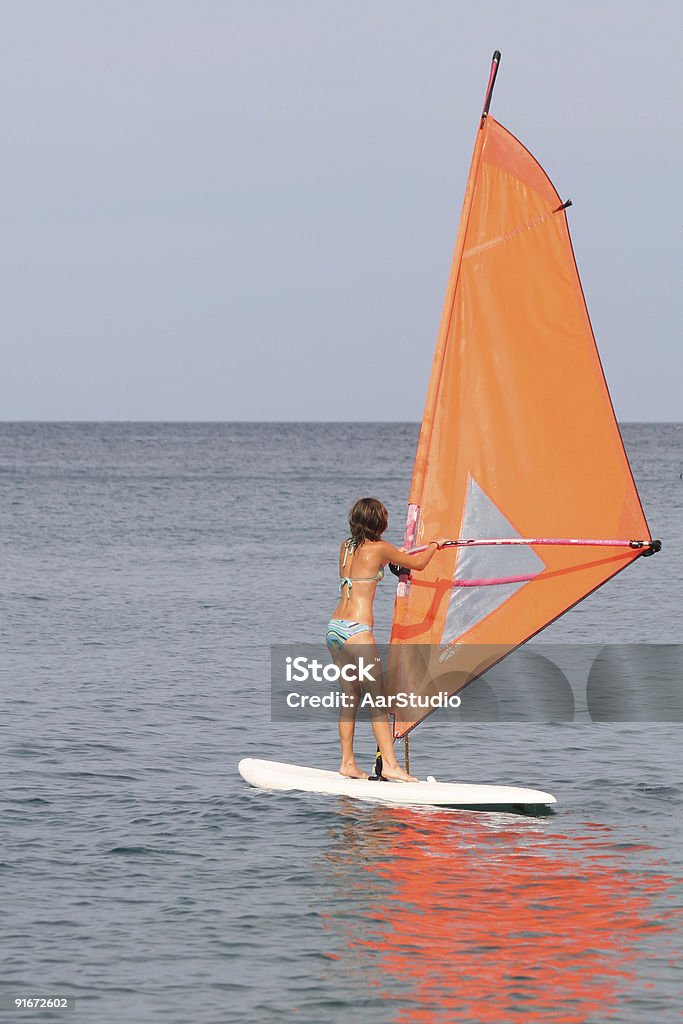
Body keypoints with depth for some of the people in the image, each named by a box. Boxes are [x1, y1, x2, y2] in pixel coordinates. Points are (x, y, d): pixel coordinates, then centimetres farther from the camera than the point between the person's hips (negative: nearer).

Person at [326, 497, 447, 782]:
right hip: (357, 630, -7)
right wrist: (435, 544, 28)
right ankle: (389, 764, -11)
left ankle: (348, 763, 11)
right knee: (377, 696, -6)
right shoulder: (379, 548, -4)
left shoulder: (346, 546, 15)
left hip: (334, 628, 7)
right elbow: (418, 564, 9)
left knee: (351, 696, 13)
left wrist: (394, 555, 48)